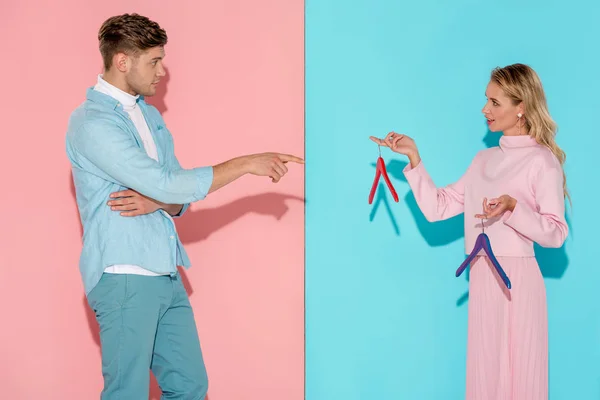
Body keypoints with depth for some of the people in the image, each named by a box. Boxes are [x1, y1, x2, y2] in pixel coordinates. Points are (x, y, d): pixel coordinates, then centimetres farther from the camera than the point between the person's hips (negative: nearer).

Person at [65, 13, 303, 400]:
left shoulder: (150, 114, 14)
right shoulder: (92, 122, -13)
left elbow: (179, 198, 14)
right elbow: (166, 184, -20)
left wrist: (155, 202, -11)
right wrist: (246, 163, -15)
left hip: (167, 277, 8)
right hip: (124, 278, -8)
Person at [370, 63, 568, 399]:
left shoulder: (542, 160, -6)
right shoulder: (483, 160, 13)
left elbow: (556, 233, -12)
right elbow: (437, 207, 8)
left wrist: (513, 207, -26)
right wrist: (414, 158, 3)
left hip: (518, 278, -6)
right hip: (481, 277, 6)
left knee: (518, 372, 1)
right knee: (483, 370, 10)